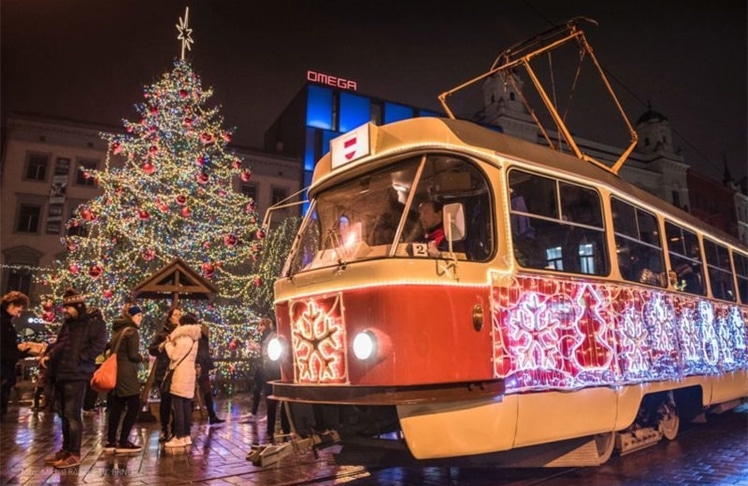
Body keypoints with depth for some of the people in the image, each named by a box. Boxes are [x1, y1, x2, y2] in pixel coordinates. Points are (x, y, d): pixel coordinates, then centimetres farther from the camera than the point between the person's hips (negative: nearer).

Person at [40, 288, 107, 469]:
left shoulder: (94, 322, -7)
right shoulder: (68, 323, 17)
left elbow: (98, 345, -16)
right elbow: (60, 343, 25)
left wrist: (78, 359, -19)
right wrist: (49, 355, 8)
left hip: (77, 374, -8)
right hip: (61, 373, 8)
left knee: (72, 414, -6)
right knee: (63, 414, 14)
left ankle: (75, 454, 2)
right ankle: (66, 450, 25)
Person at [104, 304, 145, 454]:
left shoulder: (118, 330, 16)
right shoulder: (132, 331, -11)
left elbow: (112, 350, 19)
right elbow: (133, 355, -17)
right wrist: (143, 358, 3)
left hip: (115, 371, 9)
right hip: (127, 374, -9)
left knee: (116, 408, 12)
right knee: (133, 407, -3)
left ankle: (111, 442, 15)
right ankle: (123, 443, -3)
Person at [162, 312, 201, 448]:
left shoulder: (183, 339, -13)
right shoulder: (193, 339, 15)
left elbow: (174, 355, -13)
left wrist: (167, 343, 1)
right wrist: (171, 343, 11)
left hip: (180, 377, -9)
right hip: (188, 376, 9)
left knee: (178, 407, -6)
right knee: (186, 407, 10)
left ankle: (179, 437, -4)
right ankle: (186, 436, 13)